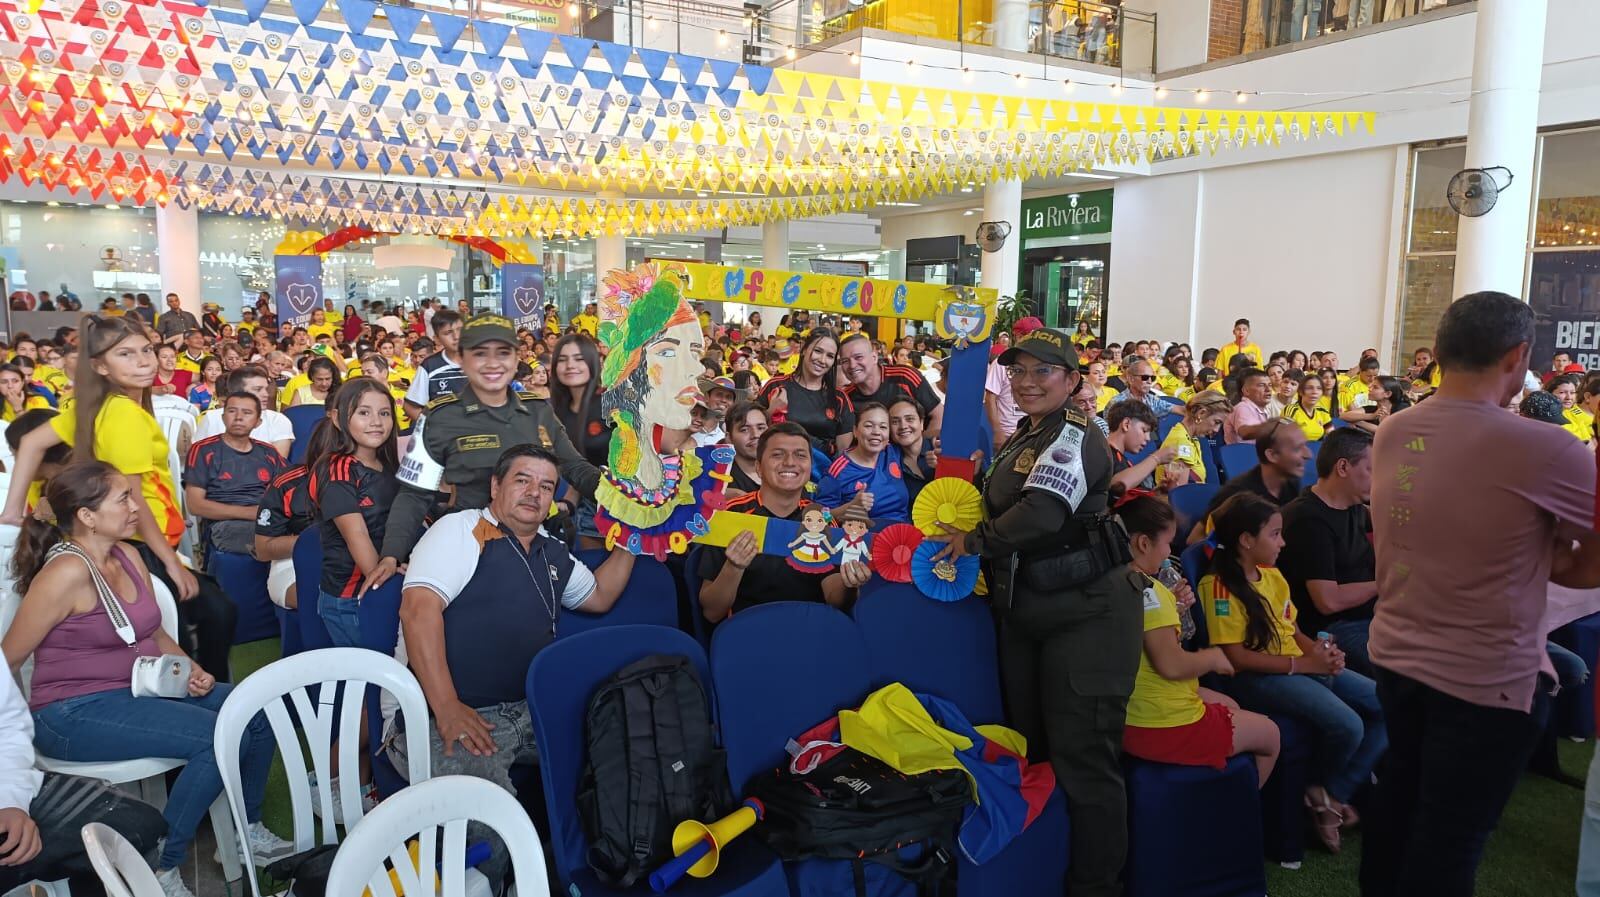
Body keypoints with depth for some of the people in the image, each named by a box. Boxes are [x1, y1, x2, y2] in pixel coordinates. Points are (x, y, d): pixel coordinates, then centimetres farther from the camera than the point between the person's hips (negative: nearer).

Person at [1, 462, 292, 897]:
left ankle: (247, 829, 16)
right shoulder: (68, 572, -19)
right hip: (76, 714, -8)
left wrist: (190, 669, 0)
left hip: (142, 690, 8)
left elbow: (154, 634, 15)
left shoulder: (128, 556, 6)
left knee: (258, 712, -1)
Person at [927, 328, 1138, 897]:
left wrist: (974, 542, -14)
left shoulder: (1075, 436, -14)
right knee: (1032, 749, 17)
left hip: (1087, 613, -9)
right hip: (1025, 611, 10)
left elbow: (1042, 512, -27)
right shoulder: (1021, 437, 15)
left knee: (1083, 759, -5)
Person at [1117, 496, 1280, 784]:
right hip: (1167, 727, -9)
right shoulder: (1147, 589, -25)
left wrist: (1171, 606, 3)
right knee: (1269, 734, 17)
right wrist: (1213, 656, -11)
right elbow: (1171, 665, -29)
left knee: (1229, 706, 34)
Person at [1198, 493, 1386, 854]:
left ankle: (1335, 794, 6)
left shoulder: (1273, 575, 14)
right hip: (1258, 677, -9)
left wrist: (1319, 650, -4)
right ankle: (1319, 792, 5)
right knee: (1347, 724, -27)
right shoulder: (1219, 586, -13)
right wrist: (1302, 663, -17)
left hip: (1303, 666, 9)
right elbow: (1237, 657, -17)